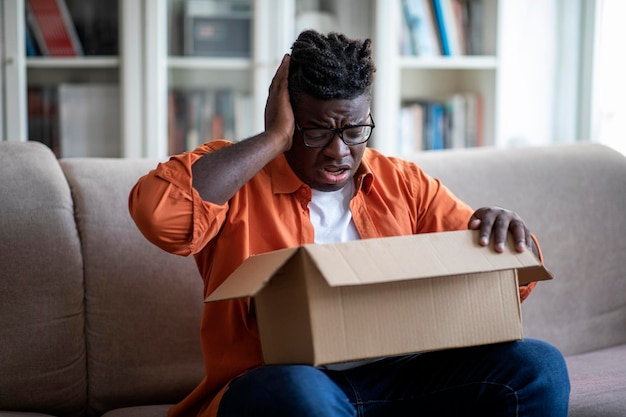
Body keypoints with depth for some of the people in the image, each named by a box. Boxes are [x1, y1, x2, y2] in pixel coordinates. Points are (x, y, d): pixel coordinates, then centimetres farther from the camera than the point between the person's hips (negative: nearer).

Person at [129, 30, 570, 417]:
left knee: (537, 363, -18)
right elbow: (157, 212, -19)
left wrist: (502, 229, -8)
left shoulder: (403, 182, 16)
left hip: (398, 378, 4)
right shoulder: (234, 175, 4)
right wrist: (273, 140, -11)